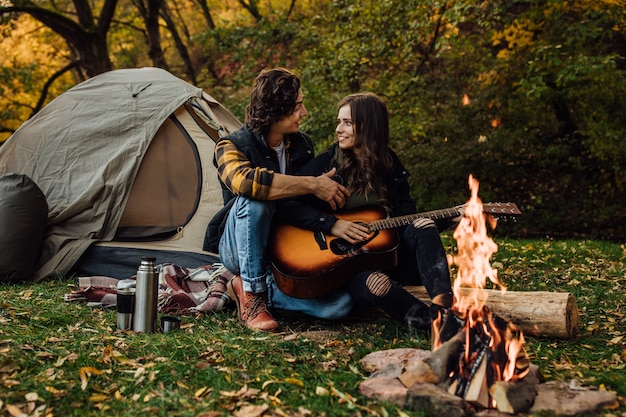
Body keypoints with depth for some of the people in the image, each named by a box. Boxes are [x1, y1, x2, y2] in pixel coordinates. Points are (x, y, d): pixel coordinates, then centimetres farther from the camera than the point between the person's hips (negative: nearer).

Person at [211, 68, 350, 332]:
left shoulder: (302, 145, 3)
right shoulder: (232, 146, -14)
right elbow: (244, 180, -40)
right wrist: (313, 185, -36)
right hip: (240, 250, -6)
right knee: (253, 201, -37)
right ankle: (251, 295, -24)